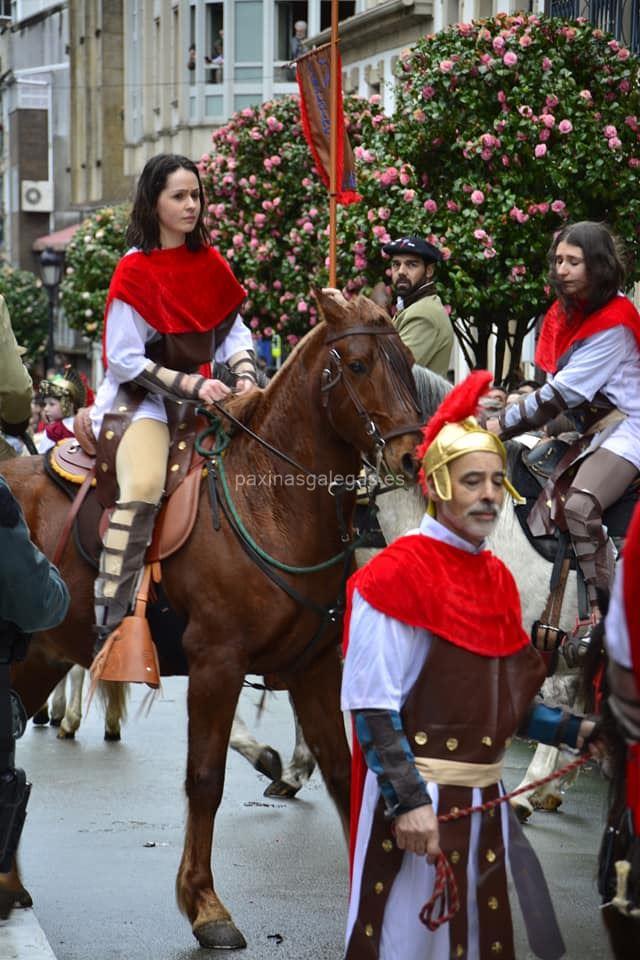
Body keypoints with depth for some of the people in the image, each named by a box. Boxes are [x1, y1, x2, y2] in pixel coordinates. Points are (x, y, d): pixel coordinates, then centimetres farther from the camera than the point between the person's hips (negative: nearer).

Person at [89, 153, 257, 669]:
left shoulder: (211, 264, 9)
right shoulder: (134, 272, -8)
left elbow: (235, 331, 13)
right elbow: (124, 360, -12)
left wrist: (244, 375, -8)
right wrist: (191, 385, -19)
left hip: (203, 393, 7)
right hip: (141, 400, -7)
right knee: (143, 486, -32)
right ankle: (110, 622, -31)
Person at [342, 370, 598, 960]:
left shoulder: (497, 578, 10)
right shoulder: (400, 573, -13)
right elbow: (374, 708, -17)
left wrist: (572, 731, 7)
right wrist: (408, 801, -23)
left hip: (484, 795, 7)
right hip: (416, 798, -7)